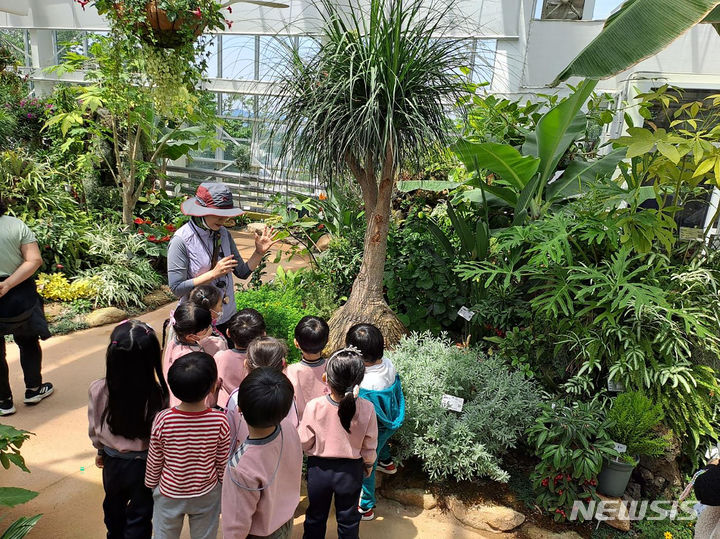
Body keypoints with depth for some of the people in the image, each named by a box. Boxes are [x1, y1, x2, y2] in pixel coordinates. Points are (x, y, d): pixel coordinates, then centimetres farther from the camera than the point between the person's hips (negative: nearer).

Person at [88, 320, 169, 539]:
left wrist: (101, 450, 14)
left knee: (113, 505, 33)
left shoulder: (97, 390, -24)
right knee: (140, 514, 22)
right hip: (144, 465, -4)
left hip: (112, 461, 4)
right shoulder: (159, 396, -33)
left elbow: (95, 428, -5)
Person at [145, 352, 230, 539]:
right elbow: (223, 463, -11)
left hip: (168, 494, 0)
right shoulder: (220, 422, -26)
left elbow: (154, 461, -9)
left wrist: (151, 485, 11)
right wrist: (224, 489, 9)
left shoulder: (162, 421, -25)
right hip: (206, 495, 0)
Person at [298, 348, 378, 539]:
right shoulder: (367, 409, -24)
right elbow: (369, 445, -10)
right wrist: (369, 465, 11)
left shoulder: (314, 407, -27)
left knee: (316, 516, 25)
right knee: (348, 519, 24)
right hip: (351, 470, 0)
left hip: (319, 468, 0)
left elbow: (304, 443, -14)